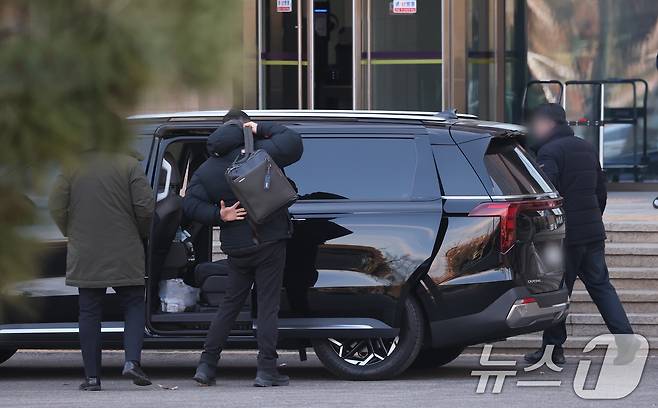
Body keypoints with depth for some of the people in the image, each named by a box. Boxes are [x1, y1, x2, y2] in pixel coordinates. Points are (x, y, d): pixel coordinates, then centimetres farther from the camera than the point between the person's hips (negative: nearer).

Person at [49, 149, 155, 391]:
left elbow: (56, 208, -2)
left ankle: (92, 376, 5)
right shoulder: (128, 165, -6)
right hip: (125, 254, -2)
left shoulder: (72, 166, 0)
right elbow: (145, 207, -10)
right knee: (134, 306, 10)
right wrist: (141, 235, 9)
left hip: (85, 254, 2)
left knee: (89, 313, 7)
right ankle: (132, 361, -10)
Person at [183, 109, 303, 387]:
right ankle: (266, 370, -4)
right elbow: (293, 141, -9)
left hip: (236, 248, 4)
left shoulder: (206, 170, 4)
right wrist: (262, 129, -3)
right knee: (268, 306, 0)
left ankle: (207, 365, 11)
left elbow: (190, 205, -5)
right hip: (270, 243, -4)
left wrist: (219, 215, -10)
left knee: (230, 304, 15)